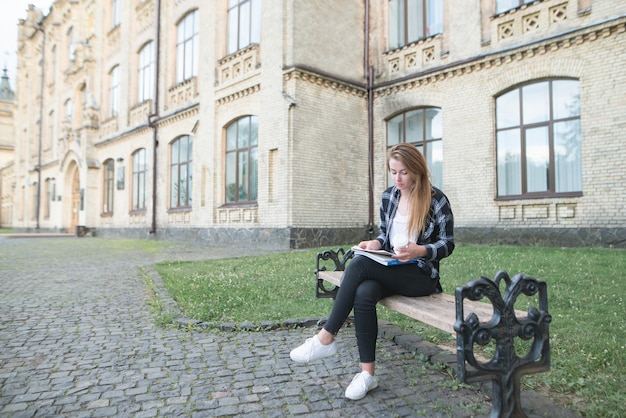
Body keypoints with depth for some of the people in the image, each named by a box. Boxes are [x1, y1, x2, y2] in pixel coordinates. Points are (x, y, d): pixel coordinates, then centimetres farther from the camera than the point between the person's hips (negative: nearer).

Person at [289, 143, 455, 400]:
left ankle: (326, 338, -21)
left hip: (421, 275, -5)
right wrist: (375, 244, -7)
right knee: (363, 294, -31)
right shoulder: (388, 197, 8)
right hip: (389, 270, 5)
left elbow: (447, 244, -5)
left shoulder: (436, 199, -7)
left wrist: (419, 251, -24)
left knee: (359, 264, -30)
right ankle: (367, 372, -18)